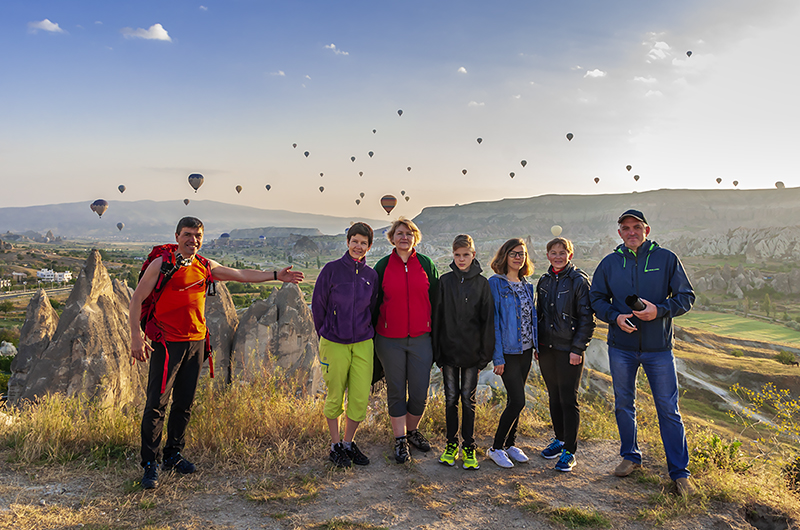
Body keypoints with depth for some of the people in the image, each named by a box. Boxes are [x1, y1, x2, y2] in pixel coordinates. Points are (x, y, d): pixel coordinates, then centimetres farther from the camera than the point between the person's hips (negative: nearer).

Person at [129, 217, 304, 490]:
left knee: (184, 403, 12)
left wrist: (276, 275, 14)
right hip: (167, 343, -5)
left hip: (196, 342, 5)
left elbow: (241, 275, 18)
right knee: (156, 403, -5)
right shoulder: (161, 264, -5)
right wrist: (136, 337, -11)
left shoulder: (205, 267, 10)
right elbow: (137, 299, -4)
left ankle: (173, 456, 26)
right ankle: (151, 464, 6)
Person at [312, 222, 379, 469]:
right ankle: (335, 446, 25)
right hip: (334, 344, -3)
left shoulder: (371, 275, 4)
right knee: (335, 397, 7)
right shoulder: (331, 270, -6)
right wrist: (327, 336, 8)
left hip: (363, 344, 3)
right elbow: (318, 305, 2)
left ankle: (349, 443, 24)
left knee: (361, 398, 3)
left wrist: (364, 333, 14)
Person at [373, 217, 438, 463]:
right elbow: (375, 301, 7)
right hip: (390, 339, -1)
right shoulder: (383, 266, 2)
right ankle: (400, 441, 21)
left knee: (420, 392, 4)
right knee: (396, 391, 8)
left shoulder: (426, 264, 4)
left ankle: (412, 431, 29)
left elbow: (434, 299, 8)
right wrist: (372, 335, 6)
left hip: (421, 338, 1)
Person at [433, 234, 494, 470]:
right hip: (449, 351, 1)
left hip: (472, 353, -1)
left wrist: (485, 353, -4)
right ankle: (451, 444, 22)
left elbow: (488, 319, 0)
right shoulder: (445, 281, 1)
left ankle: (469, 447, 17)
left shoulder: (482, 283, -1)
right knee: (451, 398, 9)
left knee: (469, 399, 7)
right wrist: (437, 351, -1)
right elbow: (437, 316, 2)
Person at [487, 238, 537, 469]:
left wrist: (537, 346, 8)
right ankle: (496, 447, 8)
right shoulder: (496, 283, -9)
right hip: (508, 351, -6)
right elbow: (493, 320, -12)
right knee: (518, 401, -8)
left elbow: (532, 317, 16)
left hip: (526, 350, 6)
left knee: (515, 399, 12)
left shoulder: (527, 285, 11)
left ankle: (510, 443, 26)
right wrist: (497, 356, -15)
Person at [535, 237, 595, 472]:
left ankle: (570, 451, 8)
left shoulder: (579, 280, -8)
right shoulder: (544, 281, 10)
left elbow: (587, 319, -9)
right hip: (546, 348, 6)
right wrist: (537, 345, 11)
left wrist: (577, 349, -14)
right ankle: (560, 439, 30)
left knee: (569, 400, -2)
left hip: (569, 350, -6)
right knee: (554, 397, 15)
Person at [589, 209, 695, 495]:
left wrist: (660, 310, -18)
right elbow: (596, 299, 8)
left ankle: (679, 472, 13)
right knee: (624, 405, 13)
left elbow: (686, 297, 0)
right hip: (621, 347, 2)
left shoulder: (666, 259, -2)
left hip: (658, 347, -2)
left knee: (669, 410, 1)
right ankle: (630, 456, 32)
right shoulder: (609, 263, 3)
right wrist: (615, 317, -11)